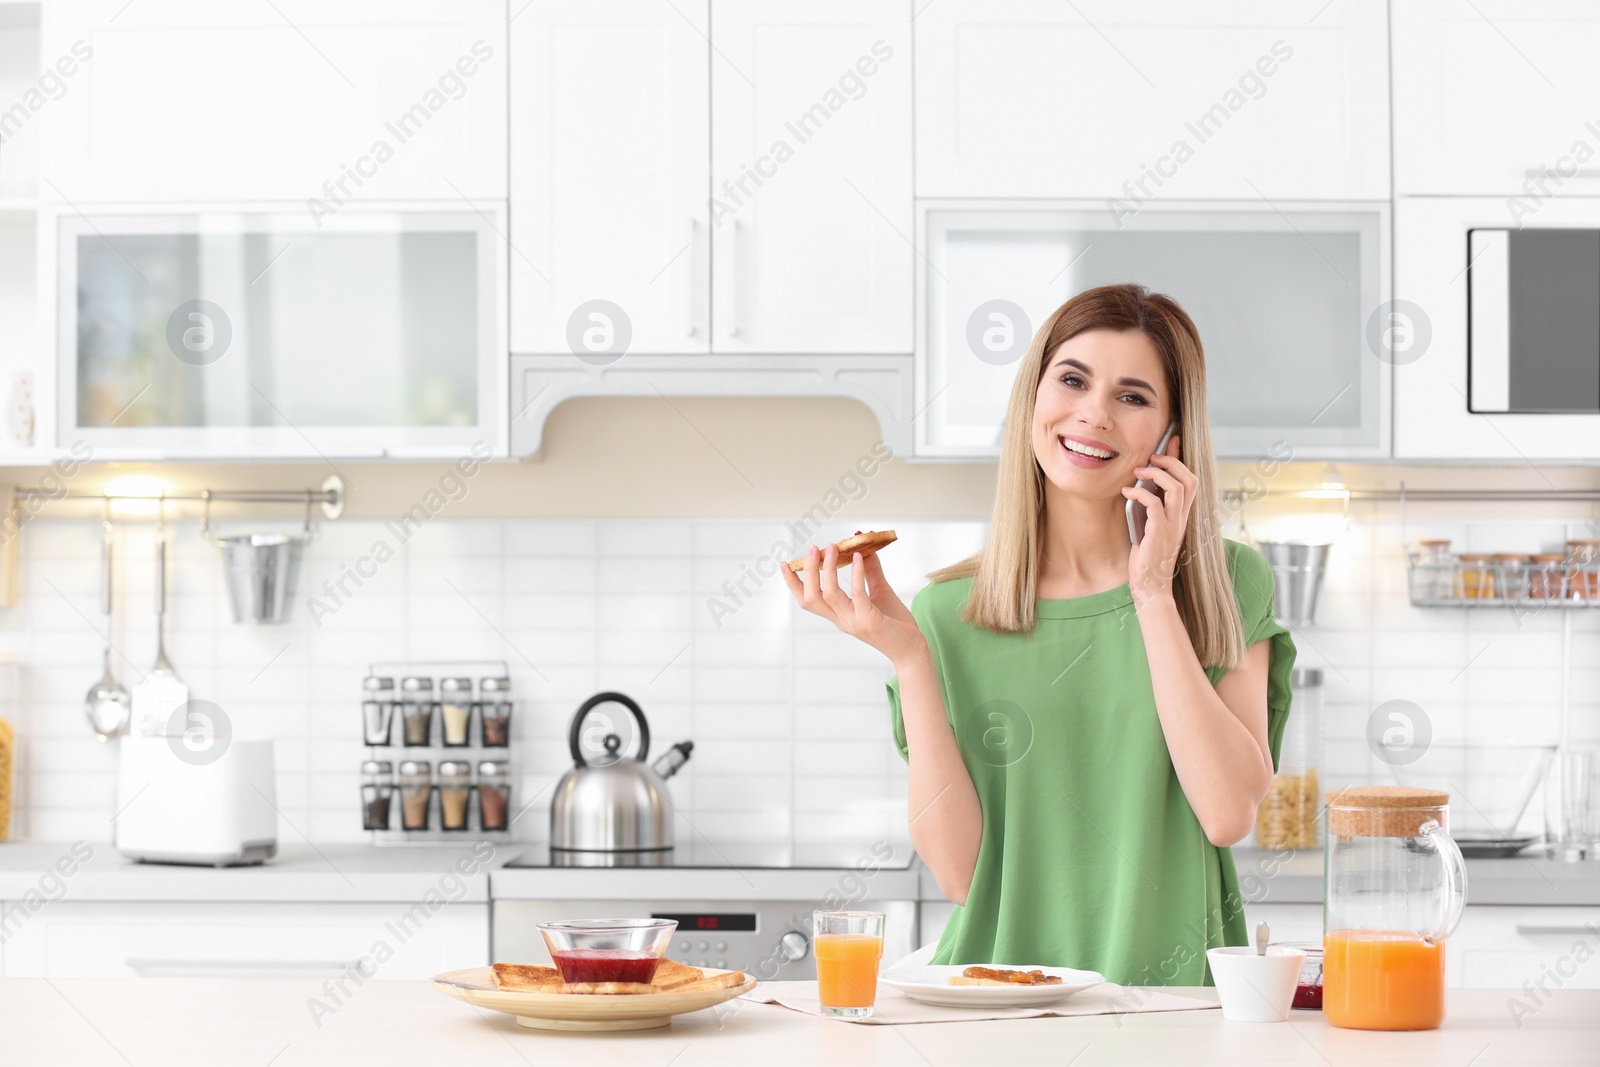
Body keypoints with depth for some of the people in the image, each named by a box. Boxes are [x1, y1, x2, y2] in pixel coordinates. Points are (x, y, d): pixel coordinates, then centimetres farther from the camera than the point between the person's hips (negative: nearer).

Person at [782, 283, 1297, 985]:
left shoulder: (1228, 585, 4)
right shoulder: (949, 613, 4)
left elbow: (1230, 813, -9)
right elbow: (957, 872, -2)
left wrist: (1154, 593, -8)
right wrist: (908, 658, -9)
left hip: (1174, 1011, 2)